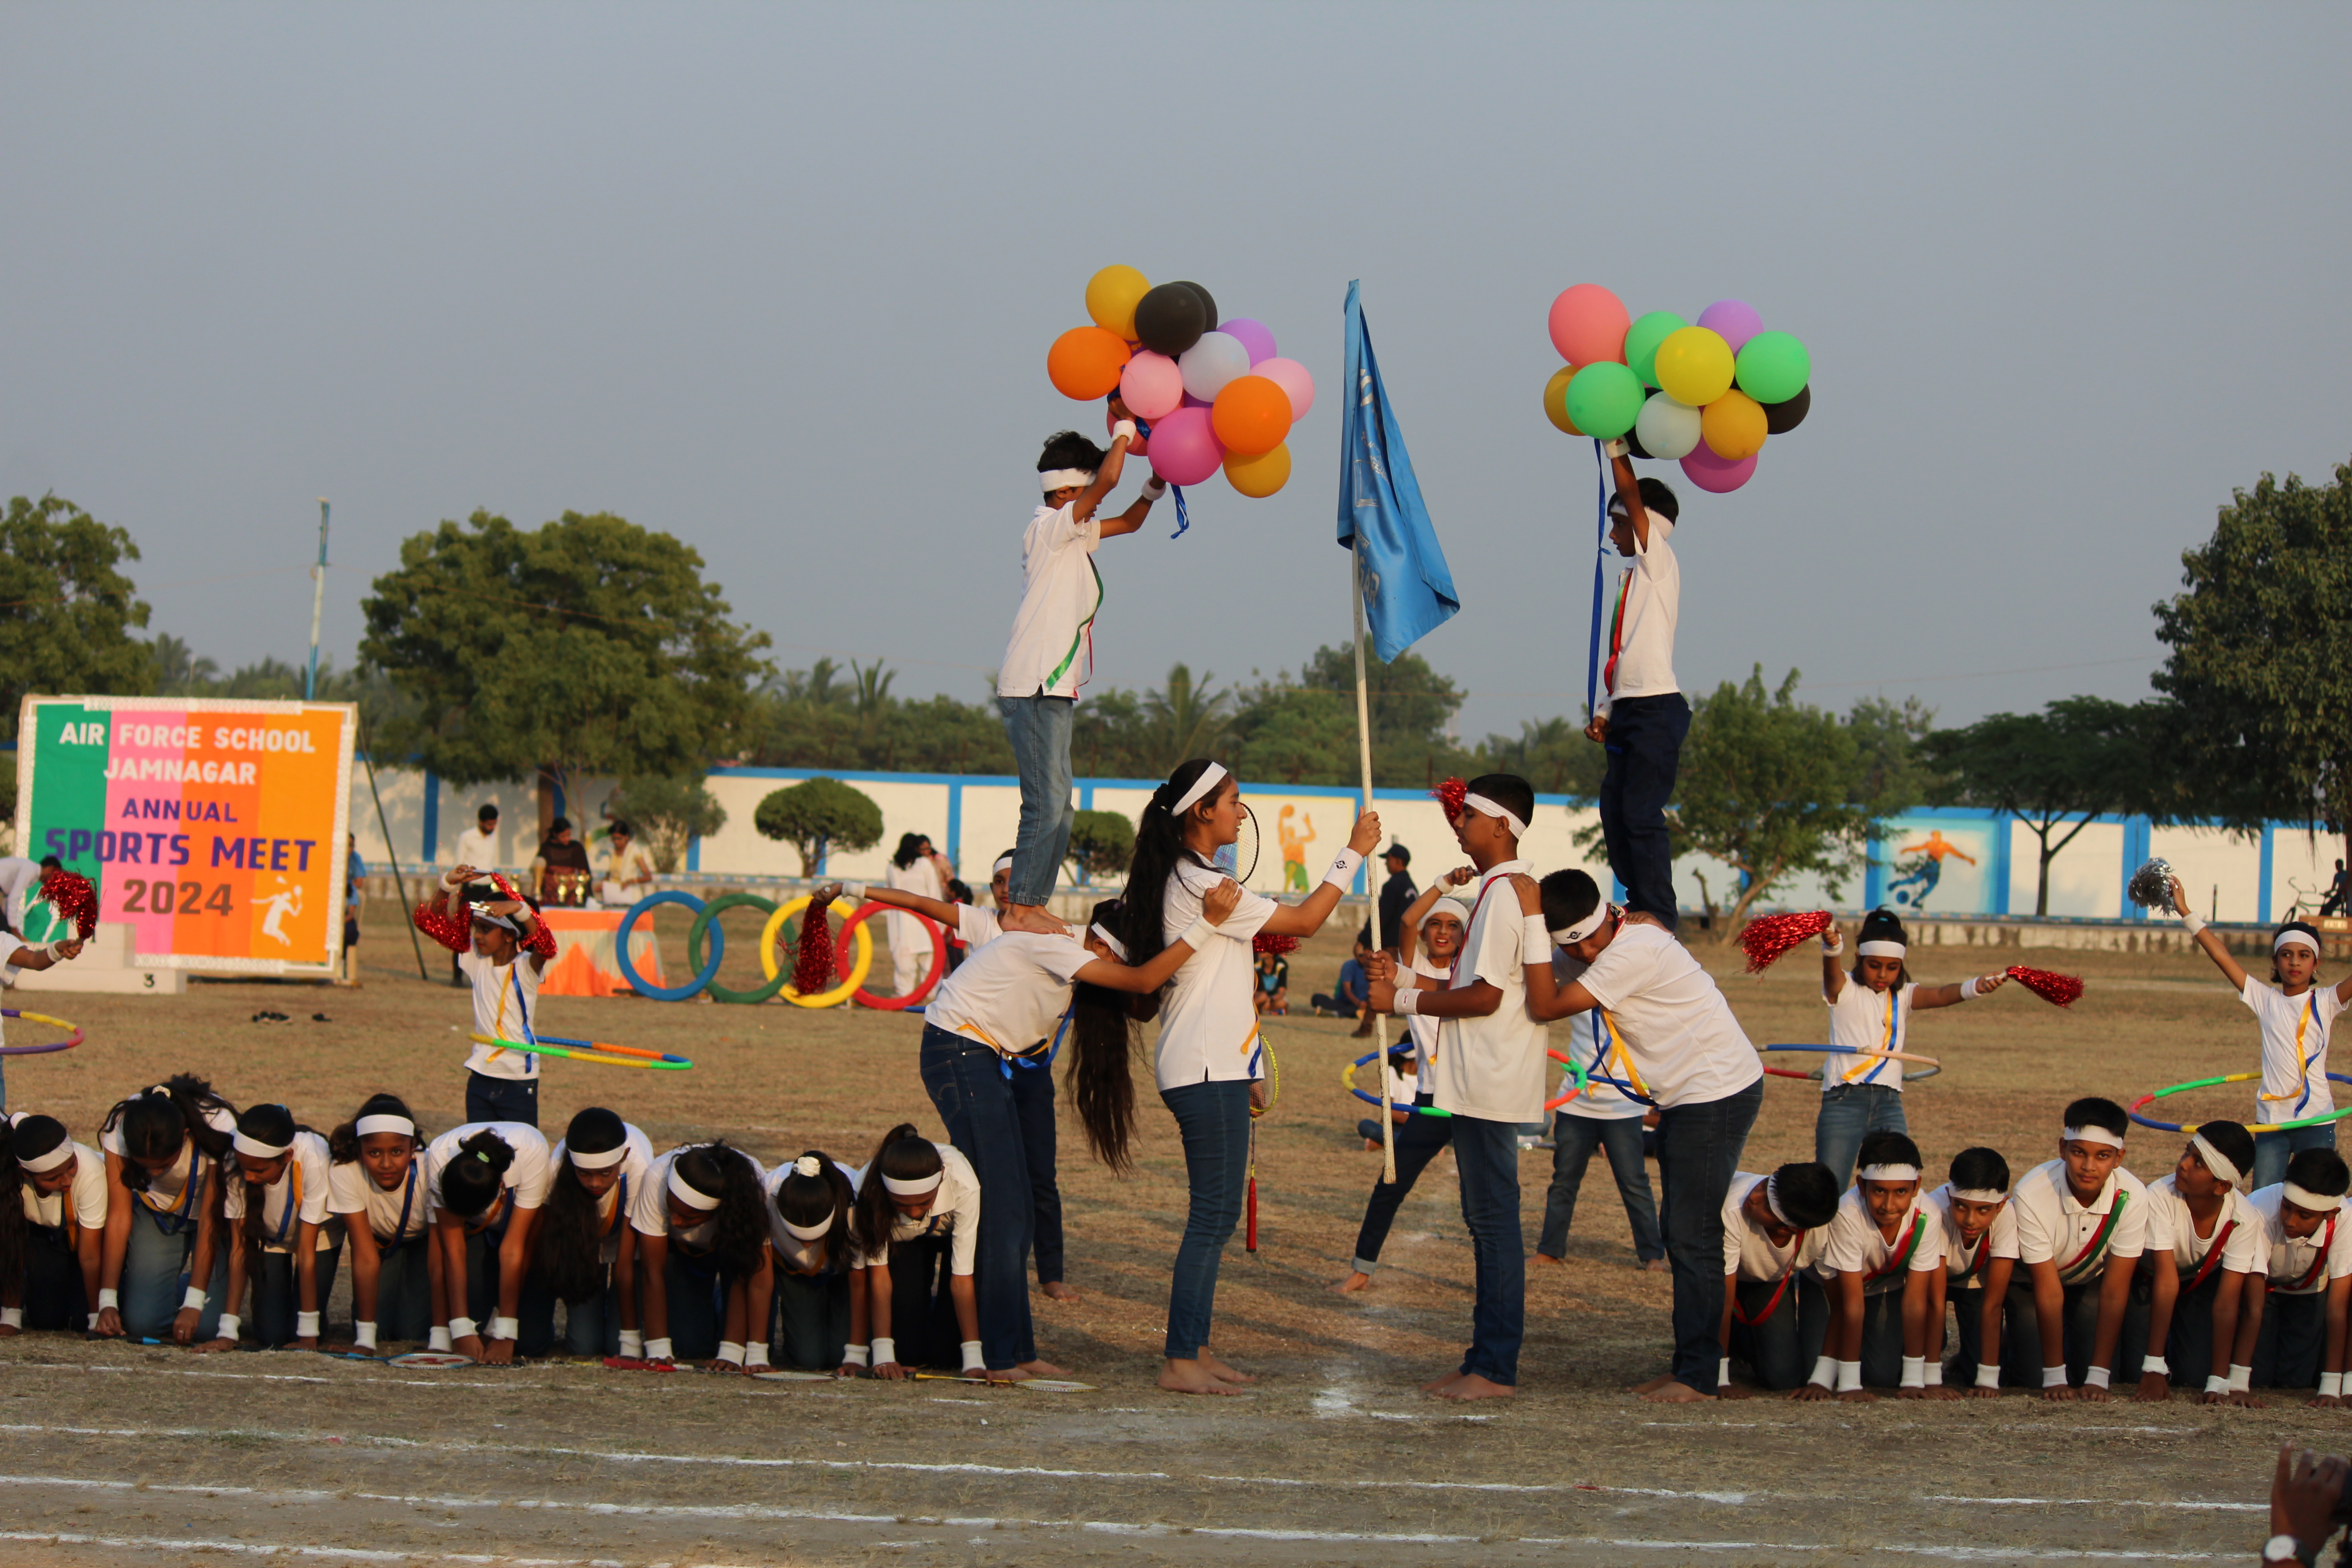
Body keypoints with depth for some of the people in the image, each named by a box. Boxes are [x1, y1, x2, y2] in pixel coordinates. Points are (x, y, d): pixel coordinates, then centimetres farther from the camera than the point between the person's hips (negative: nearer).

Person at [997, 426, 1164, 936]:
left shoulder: (1075, 534, 19)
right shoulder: (1048, 527, -8)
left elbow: (1129, 522, 33)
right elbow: (1107, 481, -18)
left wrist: (1158, 482, 16)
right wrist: (1123, 428, -5)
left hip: (1054, 692, 10)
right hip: (1033, 688, -10)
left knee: (1058, 808, 9)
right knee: (1046, 805, -14)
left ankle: (1033, 906, 11)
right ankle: (1020, 909, -13)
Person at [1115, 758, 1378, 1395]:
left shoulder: (1188, 881, 16)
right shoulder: (1204, 887, -16)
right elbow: (1305, 921, -12)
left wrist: (1246, 1072, 23)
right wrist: (1353, 853, -4)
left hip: (1218, 1067, 11)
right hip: (1207, 1073, -11)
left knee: (1218, 1213, 12)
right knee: (1213, 1214, -9)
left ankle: (1195, 1349, 15)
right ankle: (1180, 1360, -9)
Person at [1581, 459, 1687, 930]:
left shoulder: (1660, 562, -2)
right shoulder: (1632, 578, 21)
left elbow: (1633, 500, -13)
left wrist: (1617, 450, -10)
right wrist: (1604, 712, 13)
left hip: (1656, 709, -9)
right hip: (1626, 710, 9)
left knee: (1642, 814, -12)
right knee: (1615, 810, 9)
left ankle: (1658, 912, -11)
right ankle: (1639, 903, 17)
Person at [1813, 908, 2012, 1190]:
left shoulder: (1902, 996, 12)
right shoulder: (1844, 990, 5)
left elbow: (1941, 995, -6)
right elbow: (1831, 972, -18)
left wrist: (1977, 987, -29)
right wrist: (1832, 949, -44)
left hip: (1889, 1102, 3)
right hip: (1845, 1100, -3)